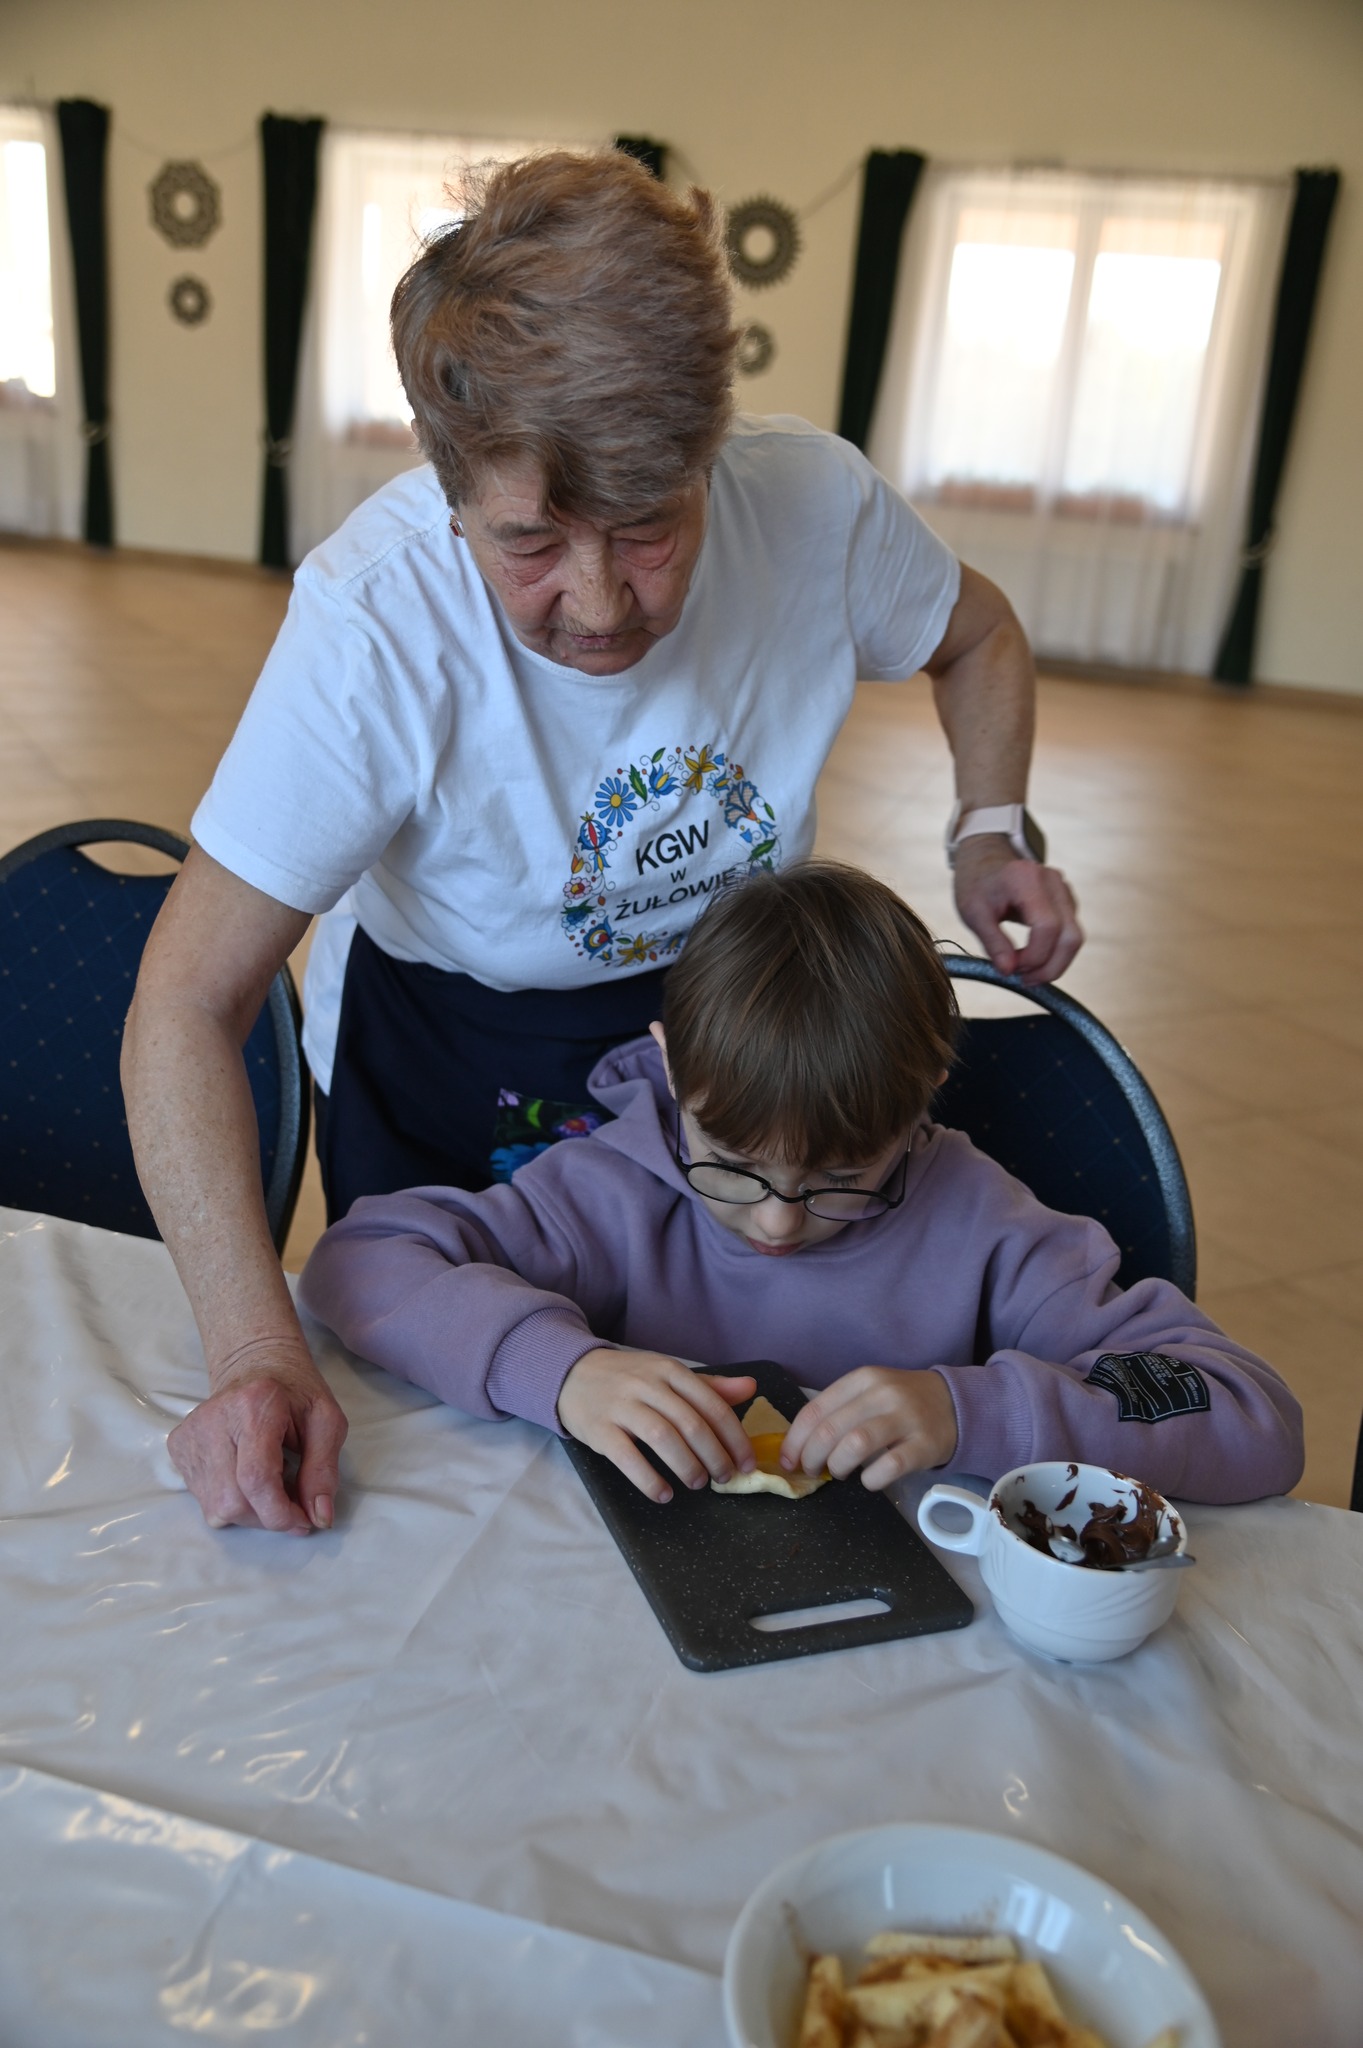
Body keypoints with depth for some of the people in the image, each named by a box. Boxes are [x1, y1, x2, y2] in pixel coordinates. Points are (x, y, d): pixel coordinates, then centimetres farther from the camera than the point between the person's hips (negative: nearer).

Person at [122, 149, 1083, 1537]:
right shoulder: (372, 624, -35)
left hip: (728, 1000, 3)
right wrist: (256, 1350, -42)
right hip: (441, 1029, -2)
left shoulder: (818, 501, -25)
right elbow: (189, 1006, -32)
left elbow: (976, 638, 0)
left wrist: (991, 832, -18)